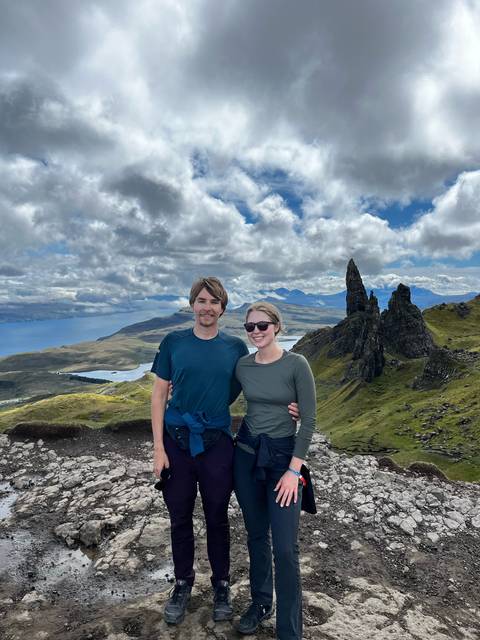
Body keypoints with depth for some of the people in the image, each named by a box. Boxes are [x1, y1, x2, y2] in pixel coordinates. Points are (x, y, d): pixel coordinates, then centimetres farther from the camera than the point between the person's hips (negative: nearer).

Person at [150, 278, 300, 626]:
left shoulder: (236, 347, -2)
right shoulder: (173, 342, -3)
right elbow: (159, 395, -1)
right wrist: (158, 447, -5)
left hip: (216, 444, 0)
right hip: (176, 443, 1)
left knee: (217, 519, 15)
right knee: (180, 519, 16)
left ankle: (221, 585, 40)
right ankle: (183, 584, 41)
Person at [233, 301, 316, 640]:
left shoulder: (296, 364, -14)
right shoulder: (242, 365, -2)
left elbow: (309, 419, -11)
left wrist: (294, 470, -12)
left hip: (283, 455, -3)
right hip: (246, 452, 4)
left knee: (285, 547, -1)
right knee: (256, 535, 18)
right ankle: (260, 602, 42)